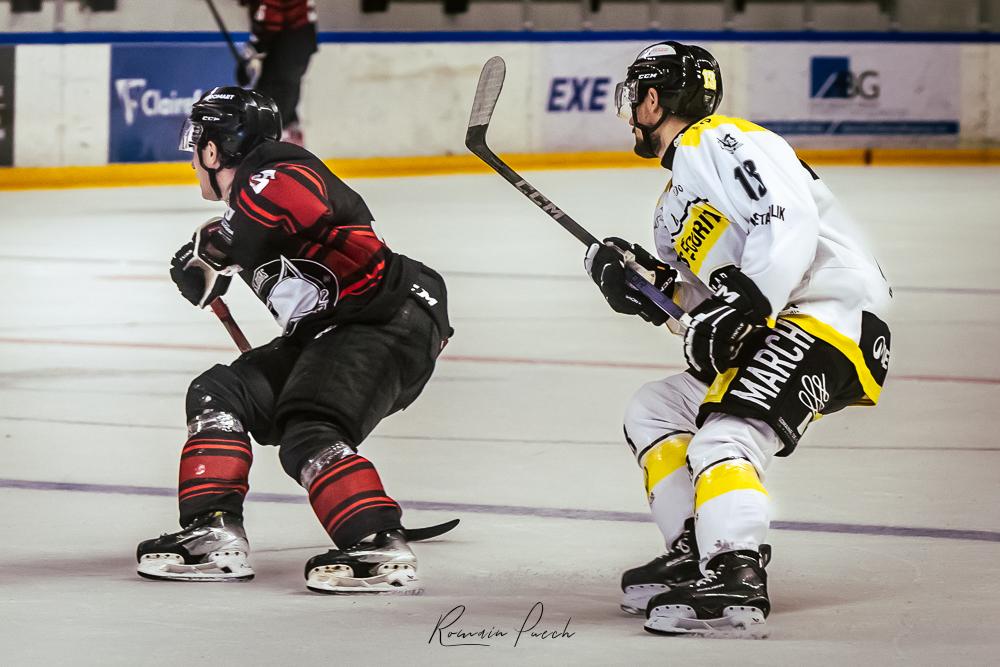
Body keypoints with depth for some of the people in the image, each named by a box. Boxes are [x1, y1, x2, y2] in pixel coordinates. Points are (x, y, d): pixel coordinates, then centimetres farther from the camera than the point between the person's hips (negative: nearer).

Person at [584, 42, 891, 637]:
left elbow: (790, 221, -22)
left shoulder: (719, 143, -7)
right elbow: (711, 294, 20)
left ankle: (738, 586, -41)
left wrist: (743, 306, -29)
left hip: (833, 313, -11)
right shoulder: (677, 204, 25)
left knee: (725, 436, -28)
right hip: (775, 333, 11)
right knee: (653, 411, 17)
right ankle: (699, 554, 12)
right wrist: (649, 281, 3)